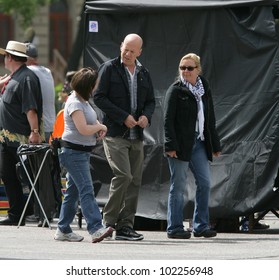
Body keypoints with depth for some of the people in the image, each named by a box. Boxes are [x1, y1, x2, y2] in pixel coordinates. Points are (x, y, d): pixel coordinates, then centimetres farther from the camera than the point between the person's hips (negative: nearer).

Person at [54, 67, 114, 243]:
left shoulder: (83, 101, 14)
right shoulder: (74, 104, -17)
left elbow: (91, 119, 29)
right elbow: (83, 129, -25)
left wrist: (100, 127, 7)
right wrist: (101, 127, -8)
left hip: (83, 152, 10)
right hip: (74, 151, -10)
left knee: (73, 191, 12)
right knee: (86, 190, -17)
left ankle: (63, 230, 17)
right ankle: (96, 229, -26)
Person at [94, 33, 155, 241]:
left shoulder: (143, 73, 15)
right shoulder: (109, 69, -1)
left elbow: (150, 101, 22)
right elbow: (99, 97, -6)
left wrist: (146, 116, -1)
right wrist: (123, 117, -13)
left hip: (136, 136, 6)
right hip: (115, 133, -6)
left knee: (135, 180, 3)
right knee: (123, 175, -18)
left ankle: (125, 225, 8)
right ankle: (108, 221, -9)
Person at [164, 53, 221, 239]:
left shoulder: (205, 90, 13)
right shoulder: (175, 90, -4)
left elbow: (210, 120, 18)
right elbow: (168, 120, -9)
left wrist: (215, 145, 15)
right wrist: (171, 145, -17)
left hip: (199, 143, 6)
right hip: (181, 144, -6)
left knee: (205, 183, 2)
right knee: (179, 186, -2)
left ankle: (201, 225, 10)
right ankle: (175, 228, 3)